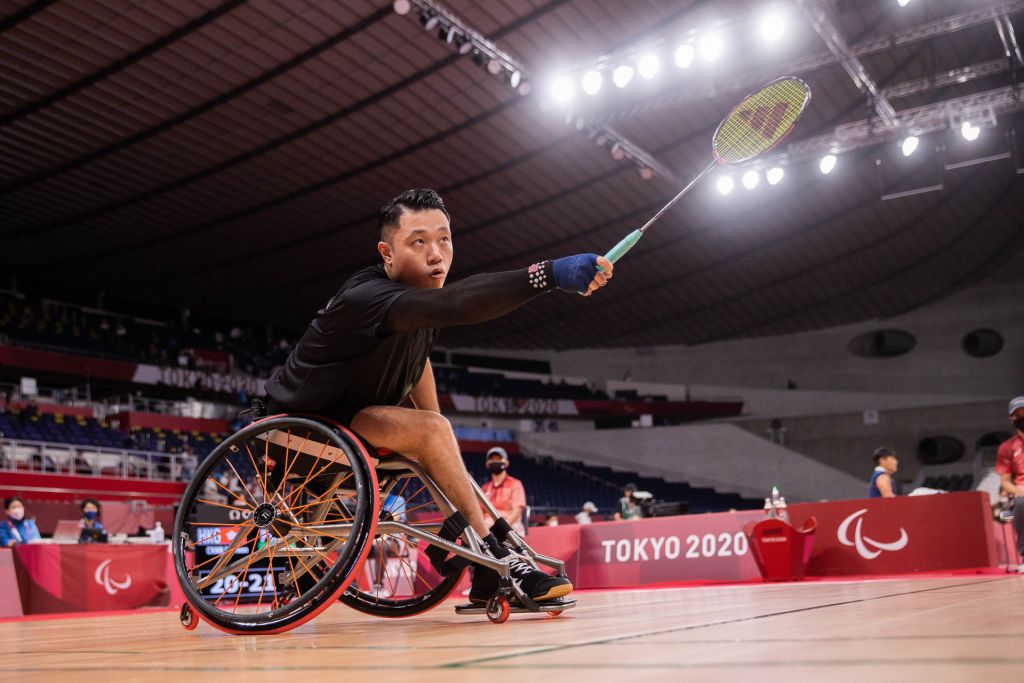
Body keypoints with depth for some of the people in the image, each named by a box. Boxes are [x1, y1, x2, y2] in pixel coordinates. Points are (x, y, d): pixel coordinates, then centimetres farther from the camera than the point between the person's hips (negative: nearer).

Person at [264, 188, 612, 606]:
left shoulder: (421, 291, -4)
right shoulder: (367, 298, -33)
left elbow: (417, 354, 16)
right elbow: (457, 303, -52)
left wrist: (440, 445, 9)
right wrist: (549, 274, -63)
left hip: (348, 416, 10)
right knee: (430, 431, -25)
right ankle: (494, 563, -20)